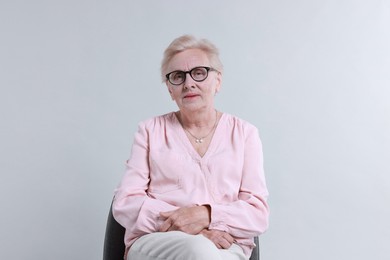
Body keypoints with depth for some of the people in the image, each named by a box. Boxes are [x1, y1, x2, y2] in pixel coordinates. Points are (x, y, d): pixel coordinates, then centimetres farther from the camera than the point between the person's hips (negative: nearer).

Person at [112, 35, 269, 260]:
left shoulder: (244, 133, 12)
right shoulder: (151, 130, 13)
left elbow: (258, 213, 4)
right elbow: (125, 204, 3)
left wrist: (206, 215, -15)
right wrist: (182, 225, -12)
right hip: (154, 240, 0)